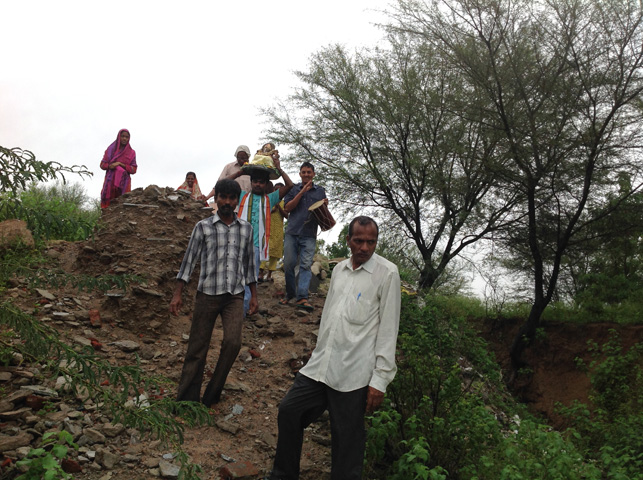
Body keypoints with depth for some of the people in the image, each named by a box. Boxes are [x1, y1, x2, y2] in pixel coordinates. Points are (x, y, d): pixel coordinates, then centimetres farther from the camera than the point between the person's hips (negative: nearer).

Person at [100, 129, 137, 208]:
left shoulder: (131, 152, 10)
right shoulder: (110, 149, 13)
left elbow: (133, 170, 4)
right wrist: (110, 166, -10)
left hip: (123, 182, -1)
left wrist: (120, 164, -9)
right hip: (110, 181, 1)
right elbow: (102, 164, 11)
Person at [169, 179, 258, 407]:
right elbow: (189, 260, 1)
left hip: (235, 296, 2)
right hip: (207, 294, -1)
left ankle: (212, 394, 2)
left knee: (233, 342, -15)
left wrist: (254, 295, 14)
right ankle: (186, 399, 14)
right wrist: (177, 294, -4)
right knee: (197, 349, 2)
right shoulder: (203, 227, 2)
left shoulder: (246, 228, 10)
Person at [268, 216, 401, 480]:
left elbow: (388, 329, -10)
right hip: (319, 366, 7)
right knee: (288, 412, 11)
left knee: (346, 439, 2)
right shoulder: (339, 269, 12)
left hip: (353, 375, -6)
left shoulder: (387, 273, -8)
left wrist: (380, 379, -13)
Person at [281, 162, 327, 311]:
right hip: (292, 232, 0)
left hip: (309, 235, 0)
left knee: (306, 265, -10)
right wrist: (302, 193, -8)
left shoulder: (320, 191, 15)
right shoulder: (293, 189, 12)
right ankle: (290, 294, 18)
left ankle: (302, 297, -15)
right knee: (288, 264, 1)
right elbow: (287, 208, -1)